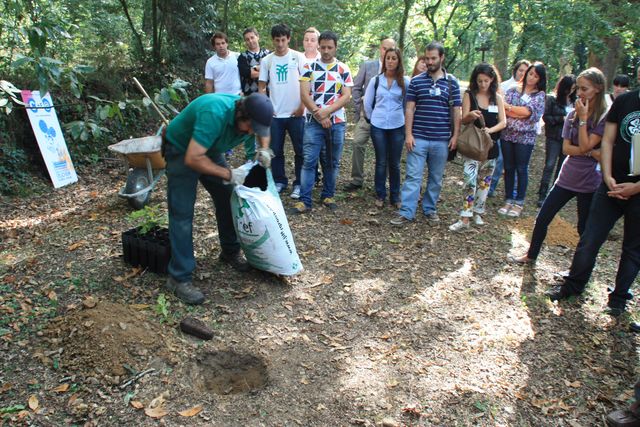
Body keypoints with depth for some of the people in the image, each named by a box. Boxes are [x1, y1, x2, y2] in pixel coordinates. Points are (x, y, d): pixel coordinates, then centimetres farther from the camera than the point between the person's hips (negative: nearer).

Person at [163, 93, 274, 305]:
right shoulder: (215, 113, -39)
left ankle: (230, 251, 27)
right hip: (181, 151, -7)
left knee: (227, 198, 7)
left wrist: (264, 149, -12)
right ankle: (179, 278, -8)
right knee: (182, 214, -12)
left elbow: (264, 132, 10)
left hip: (210, 150, 7)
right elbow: (192, 159, -40)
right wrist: (229, 174, -36)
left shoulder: (249, 116, -16)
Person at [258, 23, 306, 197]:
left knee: (300, 150, 2)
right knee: (276, 151, 9)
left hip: (295, 113, -2)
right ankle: (279, 181, 22)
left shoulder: (298, 57, -1)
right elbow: (262, 87, 10)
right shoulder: (266, 60, 6)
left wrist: (302, 107, -8)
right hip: (275, 114, 2)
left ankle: (299, 184, 13)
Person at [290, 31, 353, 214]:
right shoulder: (309, 67, 3)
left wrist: (326, 111, -14)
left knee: (332, 162, 8)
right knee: (309, 161, -6)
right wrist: (319, 116, -11)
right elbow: (304, 94, -3)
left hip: (337, 122, 1)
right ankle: (304, 200, -3)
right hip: (313, 122, -1)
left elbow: (346, 96, -2)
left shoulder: (343, 69, 5)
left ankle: (327, 196, 21)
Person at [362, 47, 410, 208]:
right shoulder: (375, 80, 1)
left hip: (397, 127, 0)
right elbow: (367, 103, 9)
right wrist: (372, 118, 10)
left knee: (395, 163, 6)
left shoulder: (405, 82, -1)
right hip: (378, 127, 0)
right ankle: (380, 195, 18)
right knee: (381, 162, 6)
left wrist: (401, 119, 10)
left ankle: (395, 196, 19)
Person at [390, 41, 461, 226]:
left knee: (436, 178, 11)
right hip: (418, 138, -1)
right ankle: (406, 212, 0)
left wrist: (455, 135, -1)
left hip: (442, 140, 2)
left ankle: (430, 209, 24)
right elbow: (409, 109, 1)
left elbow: (456, 111, 6)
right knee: (413, 176, -3)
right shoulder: (416, 81, 3)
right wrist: (408, 134, -6)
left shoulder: (452, 82, 5)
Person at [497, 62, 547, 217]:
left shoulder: (540, 95, 2)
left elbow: (529, 110, -13)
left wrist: (509, 107, -9)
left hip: (526, 137, -2)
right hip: (508, 134, 2)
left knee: (521, 169, 4)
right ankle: (508, 200, 18)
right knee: (508, 168, 7)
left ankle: (519, 203, 14)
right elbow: (504, 110, -5)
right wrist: (522, 114, -15)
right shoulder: (513, 90, 7)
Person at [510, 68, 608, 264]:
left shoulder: (605, 117, -11)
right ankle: (531, 255, 26)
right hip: (567, 178, 5)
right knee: (542, 219, 8)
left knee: (584, 228, 8)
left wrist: (583, 118, -18)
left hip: (588, 183, -5)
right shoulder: (573, 115, 5)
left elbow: (585, 145, -20)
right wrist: (591, 152, -15)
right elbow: (566, 148, -2)